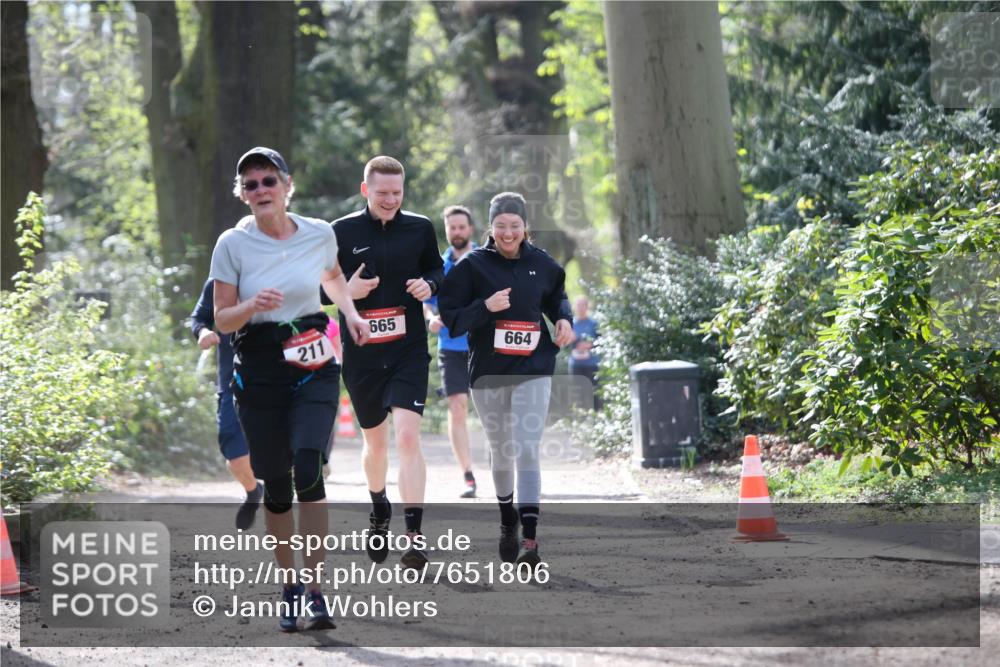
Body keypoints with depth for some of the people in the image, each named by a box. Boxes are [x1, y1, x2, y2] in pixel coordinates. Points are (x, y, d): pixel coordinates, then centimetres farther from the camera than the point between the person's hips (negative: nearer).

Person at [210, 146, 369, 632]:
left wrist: (350, 313, 11)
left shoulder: (319, 234, 2)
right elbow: (222, 320, -4)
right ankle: (289, 586, 22)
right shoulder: (232, 244, -4)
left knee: (308, 468, -19)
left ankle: (316, 593, -15)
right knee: (275, 483, 3)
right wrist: (253, 306, -23)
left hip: (314, 368, 0)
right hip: (258, 373, 0)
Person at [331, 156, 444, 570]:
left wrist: (430, 284, -5)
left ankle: (415, 534, -16)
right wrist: (347, 291, -15)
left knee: (408, 437, -16)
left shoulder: (420, 229, 2)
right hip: (361, 356, 1)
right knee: (374, 441, 15)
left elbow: (436, 269, 17)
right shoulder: (341, 233, -2)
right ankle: (379, 512, 43)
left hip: (409, 352, -1)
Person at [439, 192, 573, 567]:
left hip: (533, 371, -1)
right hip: (488, 372, 1)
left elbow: (557, 296, 23)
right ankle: (507, 521, 38)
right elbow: (452, 318, -7)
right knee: (501, 451, 14)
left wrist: (563, 319, 4)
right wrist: (486, 307, -21)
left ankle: (530, 539, -17)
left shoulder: (541, 264, 3)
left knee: (527, 450, -13)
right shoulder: (473, 266, -3)